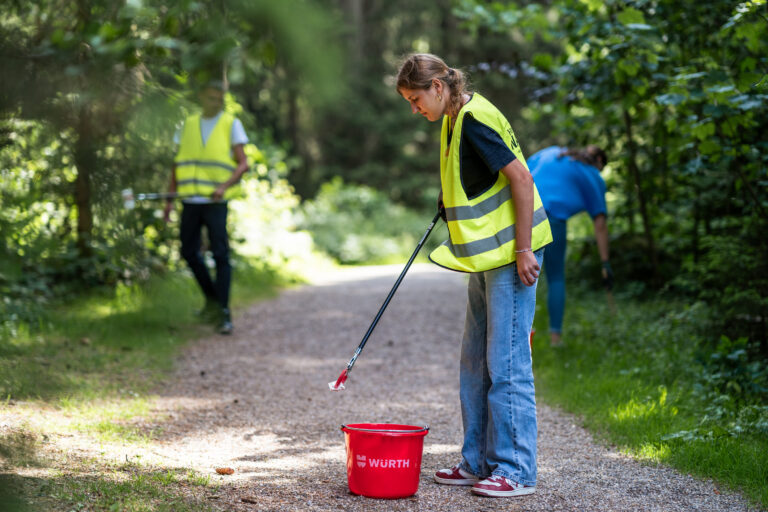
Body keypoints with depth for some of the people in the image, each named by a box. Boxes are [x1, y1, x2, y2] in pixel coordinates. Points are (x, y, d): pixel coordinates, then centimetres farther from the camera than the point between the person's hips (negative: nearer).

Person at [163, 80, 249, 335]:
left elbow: (243, 164, -3)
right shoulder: (189, 125, 14)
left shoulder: (231, 124, 4)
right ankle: (211, 297, 28)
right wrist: (170, 198, 7)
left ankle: (223, 312, -5)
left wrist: (224, 186, -19)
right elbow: (177, 163, 16)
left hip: (216, 201, -4)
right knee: (189, 253, 8)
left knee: (220, 255, -8)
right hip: (190, 200, 4)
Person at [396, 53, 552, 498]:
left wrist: (523, 250, -20)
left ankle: (516, 471, 0)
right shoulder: (456, 121, 13)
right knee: (475, 362, 13)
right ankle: (479, 462, 21)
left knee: (506, 364, -7)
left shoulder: (476, 120, -16)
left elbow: (521, 178, -20)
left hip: (511, 253, -10)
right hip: (487, 257, 10)